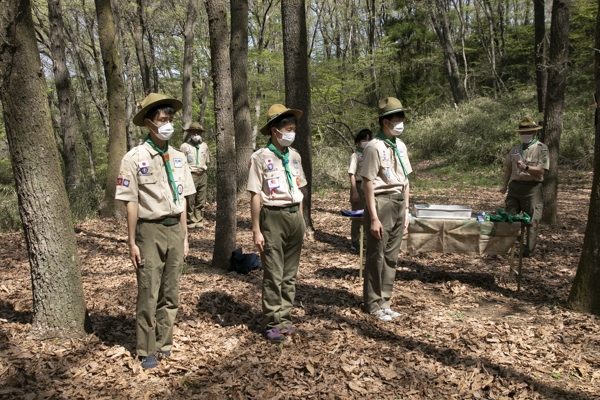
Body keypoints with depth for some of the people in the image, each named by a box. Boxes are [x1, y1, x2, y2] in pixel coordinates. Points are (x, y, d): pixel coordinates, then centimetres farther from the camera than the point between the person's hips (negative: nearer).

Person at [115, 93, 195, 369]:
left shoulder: (178, 157, 8)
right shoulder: (135, 158, -8)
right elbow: (131, 202, -8)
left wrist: (184, 235, 12)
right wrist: (132, 242, -8)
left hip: (175, 229, 5)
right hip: (150, 231, -5)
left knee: (170, 293, 11)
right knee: (148, 295, 2)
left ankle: (164, 343, 26)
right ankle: (147, 352, 16)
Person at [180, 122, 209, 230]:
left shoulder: (204, 146, 12)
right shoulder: (184, 146, -2)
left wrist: (203, 170, 8)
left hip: (202, 176, 4)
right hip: (191, 176, -4)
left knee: (201, 201, 6)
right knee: (190, 201, -3)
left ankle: (199, 221, 13)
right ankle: (191, 222, 4)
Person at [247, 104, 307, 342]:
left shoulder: (294, 156, 10)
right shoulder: (261, 158, -9)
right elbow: (255, 196, -10)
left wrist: (301, 221, 14)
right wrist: (256, 231, -11)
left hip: (295, 216, 6)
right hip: (273, 217, -6)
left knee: (290, 274, 12)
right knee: (273, 275, 1)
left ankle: (285, 318, 25)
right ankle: (271, 324, 13)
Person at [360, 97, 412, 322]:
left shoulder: (400, 146, 12)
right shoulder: (375, 147, -12)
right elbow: (368, 183, -15)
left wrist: (406, 210, 14)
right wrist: (373, 217, -17)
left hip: (399, 204, 8)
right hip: (382, 203, -8)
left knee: (391, 256, 13)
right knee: (376, 256, 2)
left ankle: (385, 302, 25)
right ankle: (374, 305, 15)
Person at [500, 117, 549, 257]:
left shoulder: (541, 148, -4)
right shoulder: (516, 148, 13)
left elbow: (541, 170, -13)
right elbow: (508, 167, 17)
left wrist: (526, 167, -28)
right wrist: (504, 185, 11)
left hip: (532, 188, -5)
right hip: (515, 186, 5)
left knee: (532, 221, 1)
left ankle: (529, 250, 9)